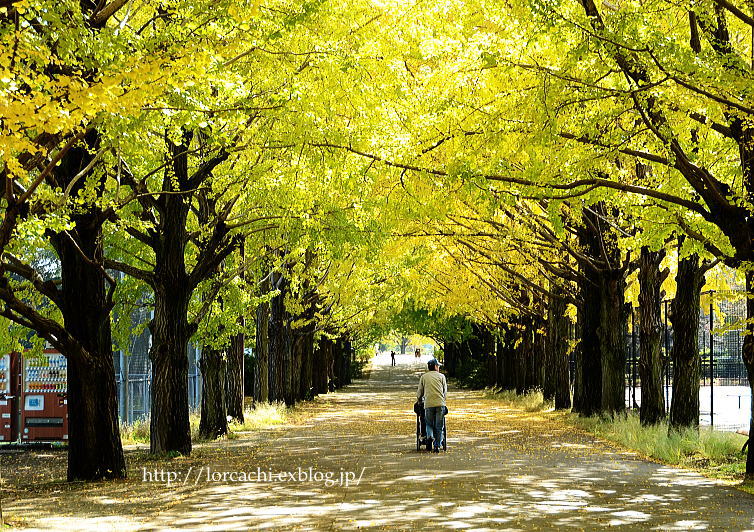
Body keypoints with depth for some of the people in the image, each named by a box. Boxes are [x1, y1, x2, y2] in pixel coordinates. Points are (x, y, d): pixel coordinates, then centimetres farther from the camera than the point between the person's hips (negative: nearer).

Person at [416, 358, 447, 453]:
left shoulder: (423, 377, 14)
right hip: (440, 403, -1)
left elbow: (420, 392, 16)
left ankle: (430, 435, -13)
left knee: (429, 423, 15)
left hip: (428, 403, 1)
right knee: (439, 426, 5)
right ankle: (437, 445, 0)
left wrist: (418, 400, 34)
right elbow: (445, 391, 14)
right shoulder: (441, 376, 12)